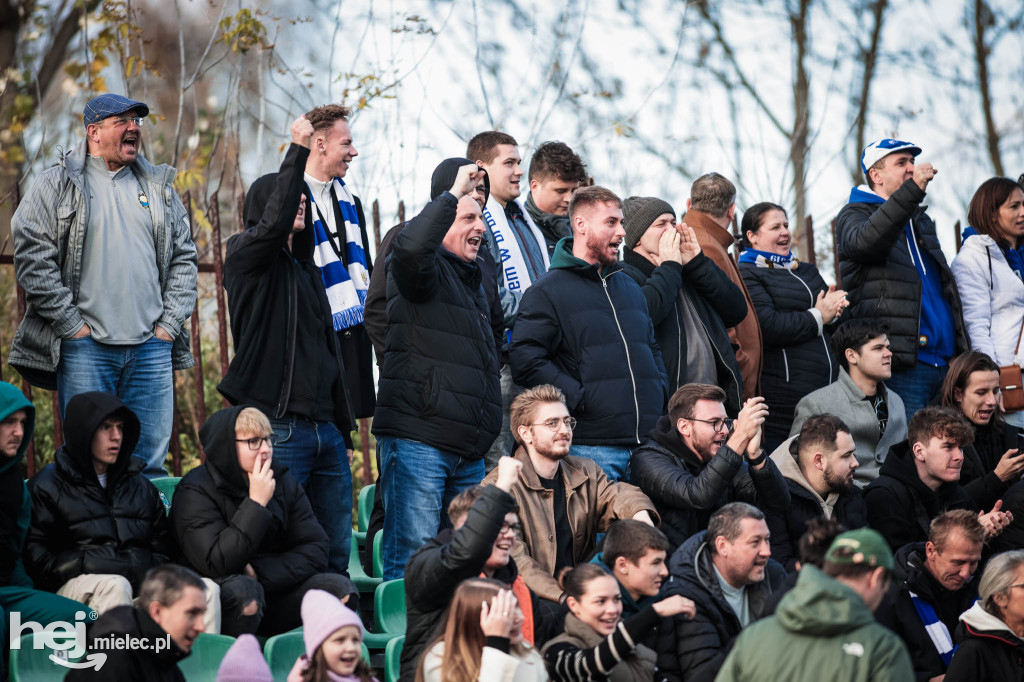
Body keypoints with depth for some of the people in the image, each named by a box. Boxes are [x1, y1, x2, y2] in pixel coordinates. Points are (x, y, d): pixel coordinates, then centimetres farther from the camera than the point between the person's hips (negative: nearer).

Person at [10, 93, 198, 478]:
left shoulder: (159, 187, 15)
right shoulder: (56, 185, 2)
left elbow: (184, 258, 17)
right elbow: (32, 259, -5)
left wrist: (169, 323, 5)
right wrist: (72, 324, -10)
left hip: (151, 346, 4)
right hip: (85, 348, -4)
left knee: (150, 460, 3)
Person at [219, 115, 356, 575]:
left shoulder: (303, 264, 23)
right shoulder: (247, 254, 0)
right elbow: (274, 222, -24)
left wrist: (343, 424, 21)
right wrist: (298, 150, -22)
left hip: (326, 429, 8)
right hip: (278, 428, -8)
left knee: (336, 553, 8)